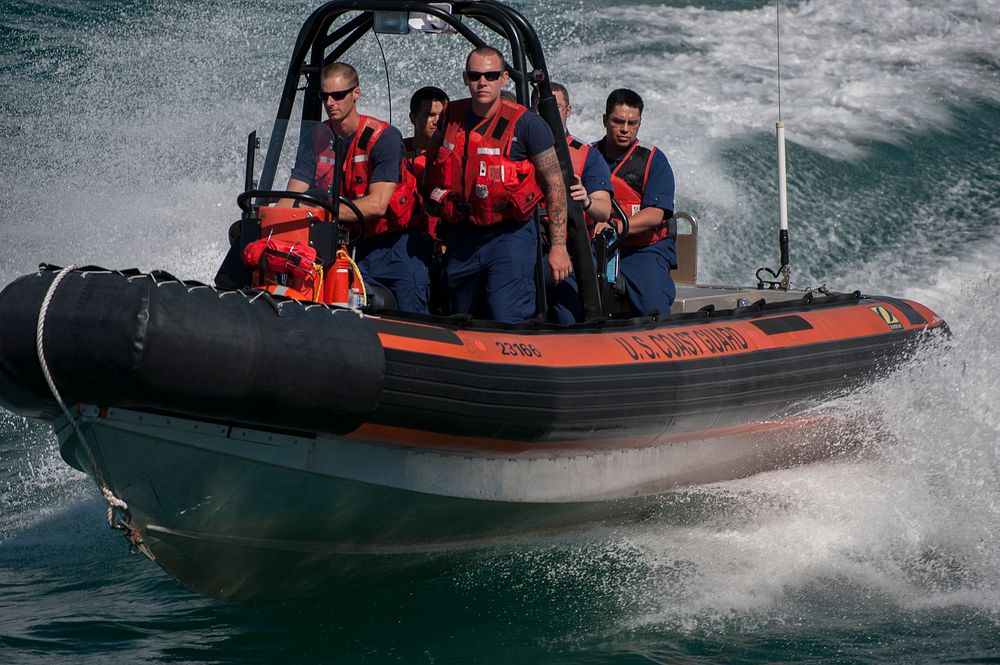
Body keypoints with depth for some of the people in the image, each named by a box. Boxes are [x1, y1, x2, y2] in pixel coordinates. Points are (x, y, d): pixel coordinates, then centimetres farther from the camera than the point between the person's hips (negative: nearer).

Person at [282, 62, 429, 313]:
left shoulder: (384, 137, -14)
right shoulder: (317, 141, 2)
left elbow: (377, 205, -23)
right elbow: (292, 199, -4)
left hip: (395, 244, -4)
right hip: (349, 247, 4)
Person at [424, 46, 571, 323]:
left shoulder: (525, 123, -10)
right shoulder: (451, 117, 4)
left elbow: (555, 184, -7)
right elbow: (433, 166, 24)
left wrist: (558, 246, -10)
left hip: (509, 235, -5)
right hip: (460, 237, 5)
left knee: (508, 322, -19)